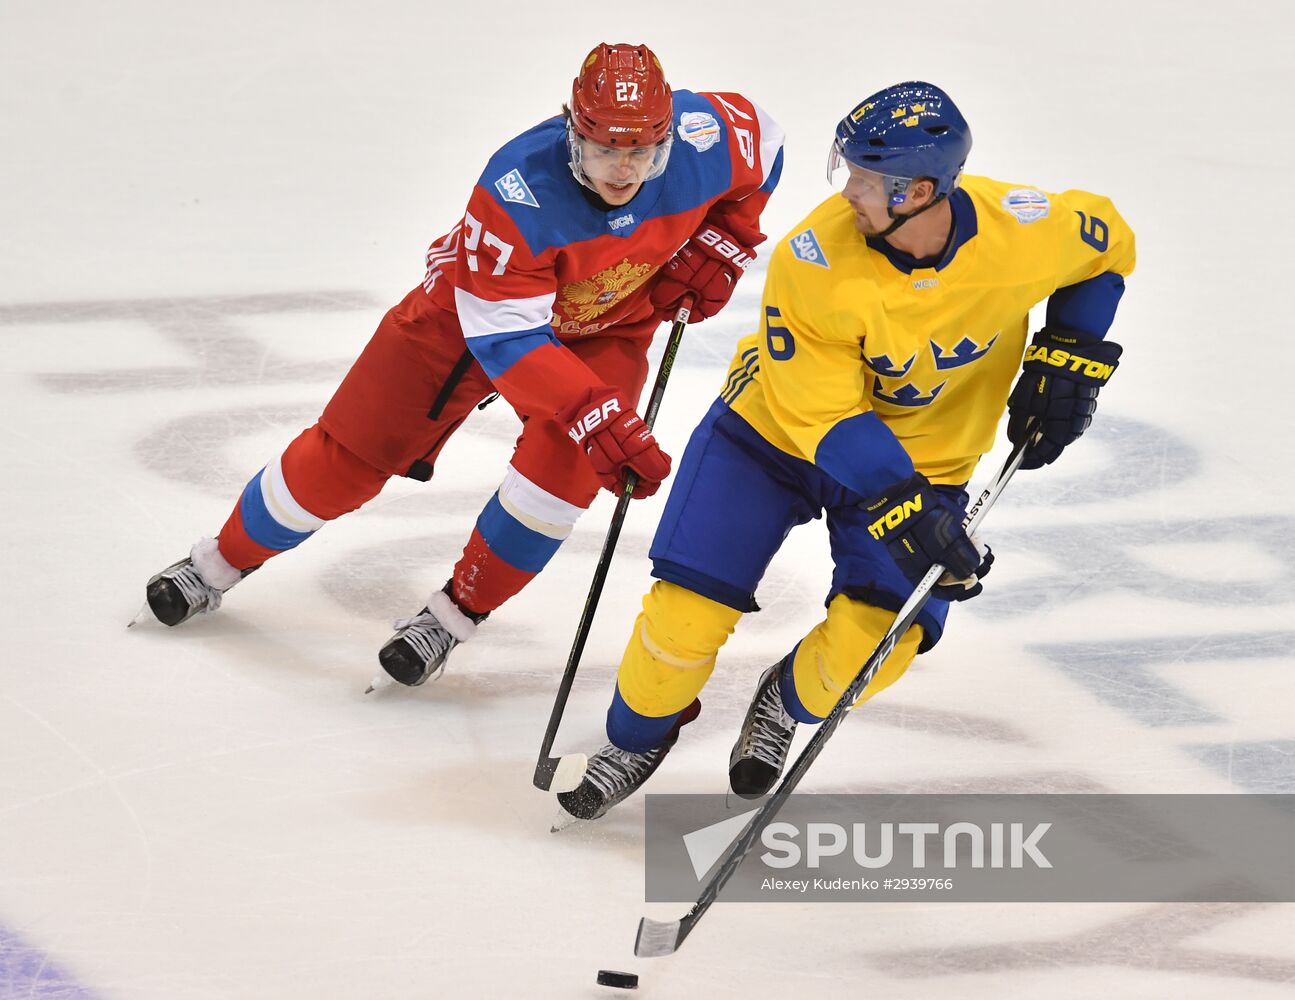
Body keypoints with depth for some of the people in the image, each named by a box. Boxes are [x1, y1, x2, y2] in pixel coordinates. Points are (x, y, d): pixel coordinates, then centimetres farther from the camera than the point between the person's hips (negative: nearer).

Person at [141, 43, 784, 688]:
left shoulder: (702, 140, -28)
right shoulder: (517, 192, -40)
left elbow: (761, 142, -2)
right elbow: (509, 339, -38)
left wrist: (717, 248, -13)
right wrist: (599, 419, -47)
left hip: (604, 329, 2)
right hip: (473, 311, -2)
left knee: (563, 460, -24)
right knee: (349, 453, 0)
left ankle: (457, 613, -2)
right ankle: (224, 561, 25)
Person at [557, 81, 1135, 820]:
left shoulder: (1022, 230, -25)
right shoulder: (816, 260, -32)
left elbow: (1106, 241, -1)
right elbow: (824, 415, -26)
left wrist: (1070, 360, -9)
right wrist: (898, 511, -35)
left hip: (924, 451, 2)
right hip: (781, 423, -1)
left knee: (878, 641, -17)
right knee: (689, 610, -10)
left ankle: (786, 704, 18)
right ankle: (636, 742, 21)